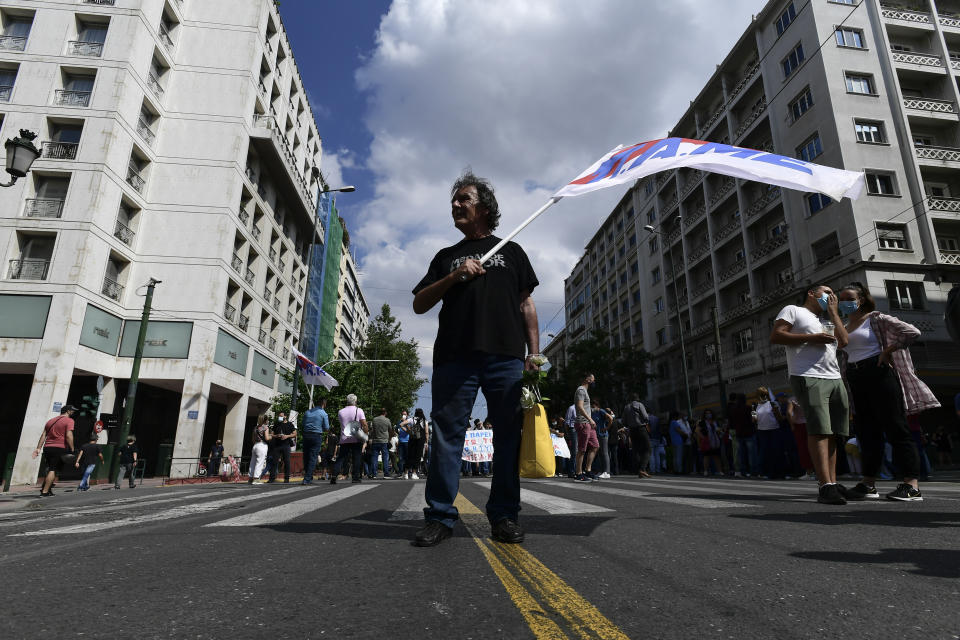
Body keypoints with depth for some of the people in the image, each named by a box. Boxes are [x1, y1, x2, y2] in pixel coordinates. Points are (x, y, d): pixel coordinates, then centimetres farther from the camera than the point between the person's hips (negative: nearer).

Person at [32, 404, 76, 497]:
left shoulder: (50, 421, 20)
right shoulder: (69, 421, -3)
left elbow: (43, 435, 14)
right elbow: (69, 436, -14)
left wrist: (38, 448, 12)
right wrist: (72, 449, -10)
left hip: (47, 447, 7)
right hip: (59, 448, -7)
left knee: (50, 469, 18)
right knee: (53, 470, -5)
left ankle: (44, 488, 16)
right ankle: (45, 491, -8)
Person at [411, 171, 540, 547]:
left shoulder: (510, 251, 20)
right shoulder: (446, 257, 22)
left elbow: (526, 305, 15)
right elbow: (419, 305, 14)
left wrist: (534, 352, 4)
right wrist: (454, 277, -1)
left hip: (506, 356, 0)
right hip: (454, 357, 1)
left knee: (508, 437, 0)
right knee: (447, 435, -2)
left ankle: (504, 516, 11)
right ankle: (440, 518, 6)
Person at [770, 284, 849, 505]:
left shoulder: (825, 321, 32)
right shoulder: (793, 310, 9)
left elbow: (843, 341, 15)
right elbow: (775, 337, -5)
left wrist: (833, 312, 20)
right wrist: (811, 338, -11)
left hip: (834, 379, 8)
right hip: (808, 378, -8)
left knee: (832, 433, 3)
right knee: (819, 430, -16)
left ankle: (832, 483, 6)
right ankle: (826, 487, -20)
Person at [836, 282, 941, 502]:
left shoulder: (876, 319, -1)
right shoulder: (844, 328, 19)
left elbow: (912, 332, -10)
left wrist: (888, 350, -10)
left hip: (879, 375, -7)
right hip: (856, 381, 7)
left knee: (896, 428, -7)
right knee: (867, 432, 6)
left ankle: (912, 486, -6)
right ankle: (868, 484, 8)